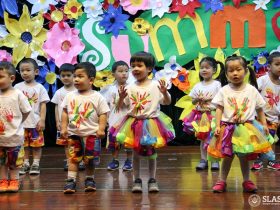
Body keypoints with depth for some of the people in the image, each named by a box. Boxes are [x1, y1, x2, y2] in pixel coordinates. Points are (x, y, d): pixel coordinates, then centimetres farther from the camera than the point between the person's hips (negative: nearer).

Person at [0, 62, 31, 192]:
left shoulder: (17, 95, -11)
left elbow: (26, 112, -3)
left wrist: (16, 124, -3)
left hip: (14, 136, -3)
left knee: (14, 161, 10)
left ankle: (14, 181, 22)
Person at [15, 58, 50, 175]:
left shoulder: (40, 88, -2)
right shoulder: (18, 87, 1)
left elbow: (43, 105, -2)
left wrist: (42, 120, -8)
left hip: (36, 122, -1)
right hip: (21, 122, 1)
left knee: (37, 144, 6)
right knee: (23, 144, 9)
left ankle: (36, 164, 15)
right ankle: (25, 164, 19)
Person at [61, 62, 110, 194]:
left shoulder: (97, 97, -5)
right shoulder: (70, 96, 4)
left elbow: (103, 114, -4)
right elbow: (65, 113, 9)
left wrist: (101, 128, -14)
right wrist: (63, 127, 1)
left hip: (92, 133, -2)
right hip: (73, 133, 2)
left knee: (90, 159, 7)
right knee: (73, 158, -1)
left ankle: (90, 179, 23)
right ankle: (71, 180, 1)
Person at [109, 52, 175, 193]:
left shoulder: (155, 86, -6)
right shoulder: (130, 88, -1)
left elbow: (167, 102, -2)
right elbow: (121, 106, 3)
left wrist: (165, 93, -21)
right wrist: (121, 97, -17)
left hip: (151, 123, -1)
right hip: (133, 123, 2)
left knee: (151, 153, 9)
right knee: (136, 153, 8)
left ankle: (152, 180, 19)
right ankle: (137, 180, 17)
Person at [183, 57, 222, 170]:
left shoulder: (217, 84, -3)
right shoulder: (198, 86, 8)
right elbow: (193, 101, 9)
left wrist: (209, 99, -17)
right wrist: (197, 99, -11)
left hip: (213, 114, -4)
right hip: (201, 115, 4)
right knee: (202, 138, 8)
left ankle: (215, 160, 6)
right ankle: (203, 160, 14)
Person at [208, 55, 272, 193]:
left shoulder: (252, 90, 1)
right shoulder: (224, 91, -2)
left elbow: (259, 109, 8)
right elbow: (219, 109, -2)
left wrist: (264, 125, 3)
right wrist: (217, 126, -10)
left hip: (247, 128, 1)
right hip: (228, 127, -1)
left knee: (244, 156, 6)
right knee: (227, 156, 4)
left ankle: (246, 181, 19)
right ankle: (222, 181, 15)